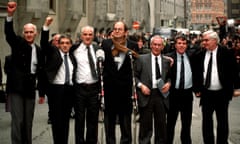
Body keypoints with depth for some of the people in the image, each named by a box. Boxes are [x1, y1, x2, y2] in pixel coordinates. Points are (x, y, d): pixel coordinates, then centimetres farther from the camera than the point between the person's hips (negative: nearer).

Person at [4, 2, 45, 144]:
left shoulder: (39, 50, 10)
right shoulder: (17, 43, 2)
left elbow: (41, 72, 13)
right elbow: (9, 33, -19)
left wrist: (41, 92, 13)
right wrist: (10, 15, -35)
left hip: (30, 90, 4)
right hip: (16, 88, -4)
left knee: (28, 122, 9)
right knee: (17, 121, -7)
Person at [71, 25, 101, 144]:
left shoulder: (98, 49, 8)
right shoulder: (75, 49, -1)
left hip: (94, 87, 3)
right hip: (80, 88, -3)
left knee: (93, 118, 10)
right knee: (79, 118, 3)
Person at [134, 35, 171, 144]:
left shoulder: (167, 61, 8)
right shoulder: (141, 59, 2)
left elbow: (170, 76, 16)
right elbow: (135, 76, 3)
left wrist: (168, 83, -4)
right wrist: (141, 85, -12)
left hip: (161, 95, 2)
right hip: (146, 95, -2)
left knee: (161, 124, 7)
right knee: (146, 125, 5)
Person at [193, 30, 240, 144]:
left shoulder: (227, 53, -6)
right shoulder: (199, 55, 2)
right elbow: (196, 73, 8)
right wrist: (197, 89, 4)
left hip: (222, 93, -2)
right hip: (206, 93, 2)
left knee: (222, 121, 8)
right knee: (206, 121, 7)